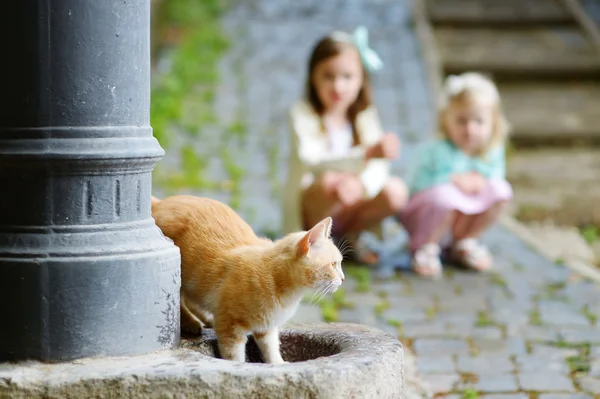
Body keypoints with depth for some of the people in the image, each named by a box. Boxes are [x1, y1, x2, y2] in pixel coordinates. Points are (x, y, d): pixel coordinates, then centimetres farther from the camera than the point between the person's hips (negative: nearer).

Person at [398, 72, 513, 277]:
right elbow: (417, 185, -26)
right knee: (445, 195, -39)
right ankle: (426, 246, -8)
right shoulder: (435, 152, -26)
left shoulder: (492, 152, -7)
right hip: (419, 219, -6)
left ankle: (462, 243, 7)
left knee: (499, 189, -13)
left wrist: (478, 179, -18)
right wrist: (453, 180, -25)